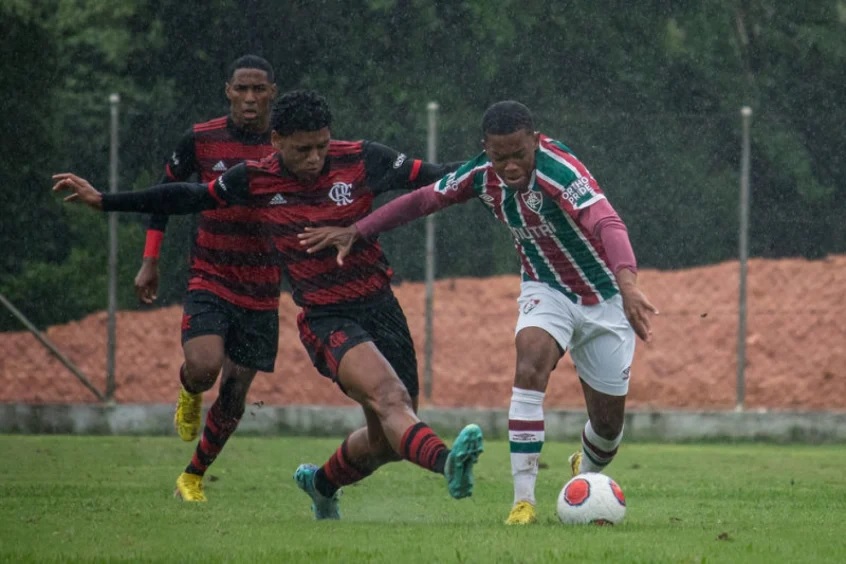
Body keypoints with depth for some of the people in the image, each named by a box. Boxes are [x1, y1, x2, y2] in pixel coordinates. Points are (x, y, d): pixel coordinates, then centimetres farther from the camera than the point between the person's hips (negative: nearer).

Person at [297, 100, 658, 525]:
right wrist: (354, 232, -5)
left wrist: (627, 284, -64)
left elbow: (608, 225, -47)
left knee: (608, 421, 5)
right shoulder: (482, 174, -15)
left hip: (603, 299, -2)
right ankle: (524, 500, -28)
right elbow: (422, 199, 0)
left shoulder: (560, 172, -33)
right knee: (530, 364, -30)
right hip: (546, 291, 3)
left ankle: (587, 473, 43)